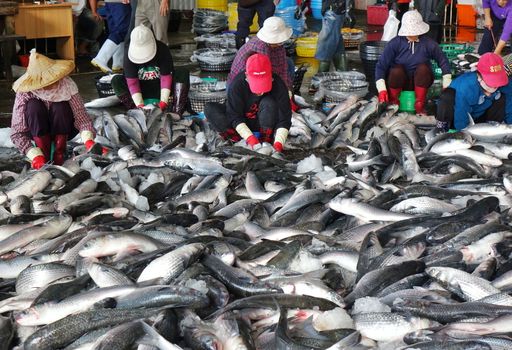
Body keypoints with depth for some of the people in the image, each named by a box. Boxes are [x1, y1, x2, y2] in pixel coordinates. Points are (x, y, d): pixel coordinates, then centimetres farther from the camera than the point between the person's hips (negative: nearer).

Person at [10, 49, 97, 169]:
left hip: (63, 131, 1)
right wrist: (35, 155, -43)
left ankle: (59, 153, -15)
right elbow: (17, 132, -30)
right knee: (34, 106, -31)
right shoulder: (25, 93, -27)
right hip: (37, 131, 0)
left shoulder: (67, 85, -25)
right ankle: (44, 154, -21)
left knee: (60, 107, -31)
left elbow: (81, 116, -28)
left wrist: (88, 140, -48)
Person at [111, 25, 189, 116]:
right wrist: (140, 105, -32)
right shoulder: (129, 54, -18)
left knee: (183, 74, -27)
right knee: (116, 80, -24)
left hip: (159, 88, 0)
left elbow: (166, 77, -20)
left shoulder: (163, 50, -19)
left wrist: (163, 102, -30)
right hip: (142, 90, 0)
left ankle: (177, 113, -40)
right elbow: (132, 82, -21)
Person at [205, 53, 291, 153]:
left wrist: (278, 143, -39)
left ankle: (266, 140, -23)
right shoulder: (237, 84, -25)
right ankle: (240, 140, -26)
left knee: (269, 103, -32)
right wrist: (250, 139, -38)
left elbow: (284, 120, -23)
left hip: (266, 125, -1)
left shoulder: (279, 86, -24)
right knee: (209, 108, -21)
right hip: (243, 126, 1)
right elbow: (234, 117, -24)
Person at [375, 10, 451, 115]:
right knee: (397, 70, -32)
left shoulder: (428, 43, -10)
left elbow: (443, 61, 1)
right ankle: (393, 104, -9)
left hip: (420, 82, 1)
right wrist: (382, 89, -25)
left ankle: (420, 106, -15)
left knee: (423, 68, -29)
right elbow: (381, 65, -16)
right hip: (399, 82, -1)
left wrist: (446, 86, -5)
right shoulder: (395, 43, -13)